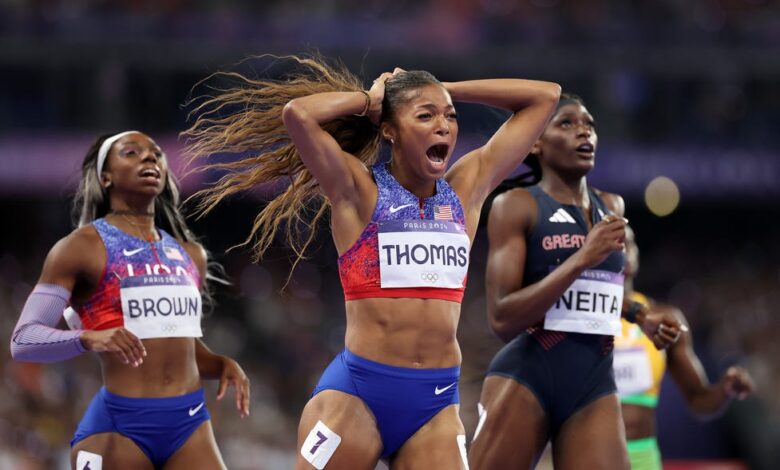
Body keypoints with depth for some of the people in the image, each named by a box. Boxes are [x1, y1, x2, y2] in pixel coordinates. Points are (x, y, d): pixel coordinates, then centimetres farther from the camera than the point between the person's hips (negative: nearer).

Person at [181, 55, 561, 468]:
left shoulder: (466, 189, 11)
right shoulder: (359, 190, -1)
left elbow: (544, 96, 16)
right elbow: (297, 114, -19)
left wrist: (445, 91, 12)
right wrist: (368, 100, -1)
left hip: (437, 404, 4)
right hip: (357, 392, -4)